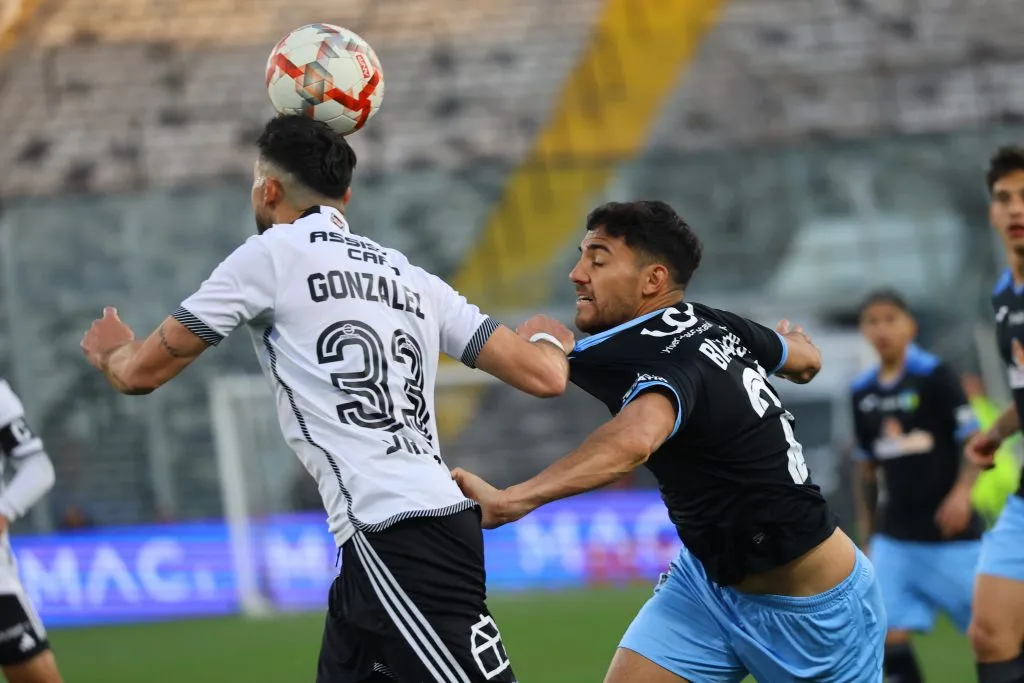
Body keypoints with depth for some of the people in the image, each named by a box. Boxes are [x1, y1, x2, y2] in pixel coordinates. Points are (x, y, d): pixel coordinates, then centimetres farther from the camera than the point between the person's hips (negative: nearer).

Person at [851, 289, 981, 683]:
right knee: (888, 632, -8)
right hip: (896, 536, 4)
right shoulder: (862, 392, 8)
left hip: (950, 532, -4)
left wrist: (961, 492, -25)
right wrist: (867, 529, 18)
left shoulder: (934, 377, -8)